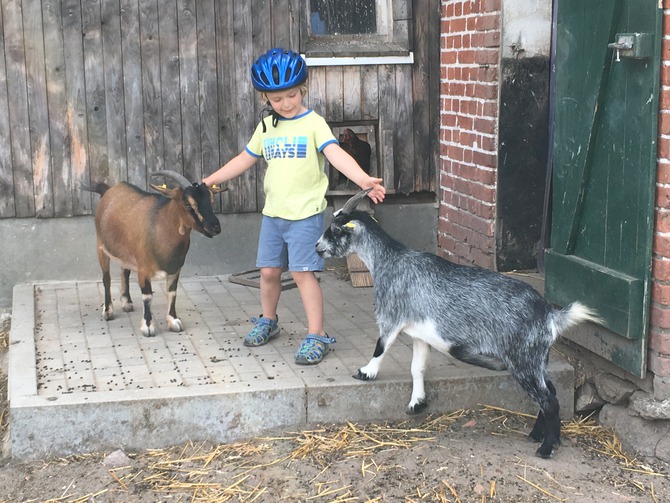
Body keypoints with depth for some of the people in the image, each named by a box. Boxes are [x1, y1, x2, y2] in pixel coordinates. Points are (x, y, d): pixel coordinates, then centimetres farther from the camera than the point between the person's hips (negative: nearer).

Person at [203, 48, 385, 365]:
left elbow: (336, 154, -22)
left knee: (302, 272, -9)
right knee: (269, 271, 12)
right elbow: (245, 160, 20)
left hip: (305, 213, -5)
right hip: (273, 212, 6)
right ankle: (268, 321, 35)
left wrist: (363, 179, -39)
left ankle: (316, 336, -2)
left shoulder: (313, 123, -8)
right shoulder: (266, 126, 10)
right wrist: (208, 181, 19)